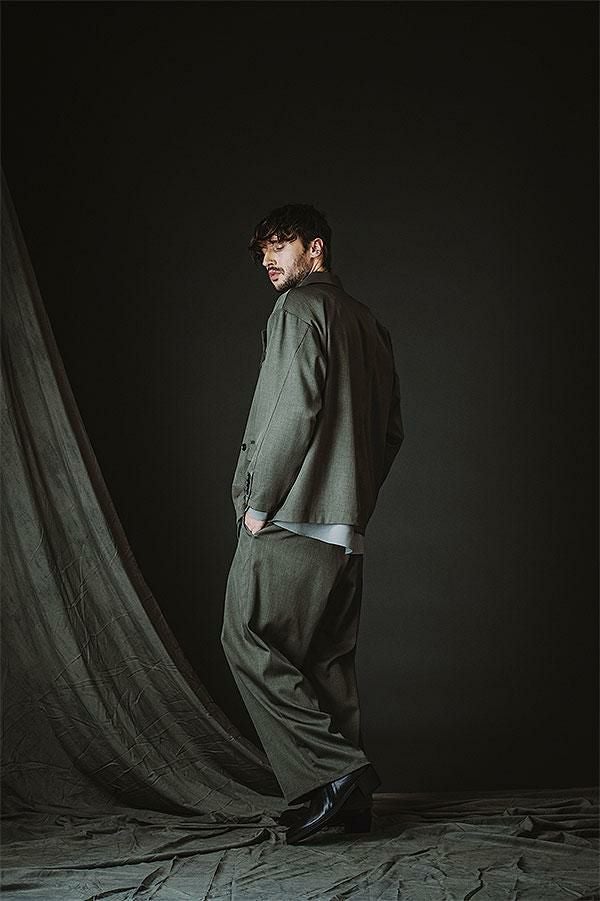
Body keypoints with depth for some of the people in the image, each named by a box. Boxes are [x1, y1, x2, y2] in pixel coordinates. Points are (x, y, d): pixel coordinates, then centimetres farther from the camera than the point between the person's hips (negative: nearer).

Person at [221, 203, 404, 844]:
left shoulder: (299, 308, -5)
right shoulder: (368, 323, 21)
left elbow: (294, 407, -18)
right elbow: (391, 429, 20)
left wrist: (257, 500, -12)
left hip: (290, 516, -9)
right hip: (345, 528, 9)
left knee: (248, 640, -5)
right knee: (326, 658, 10)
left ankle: (335, 768, -10)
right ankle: (349, 798, 9)